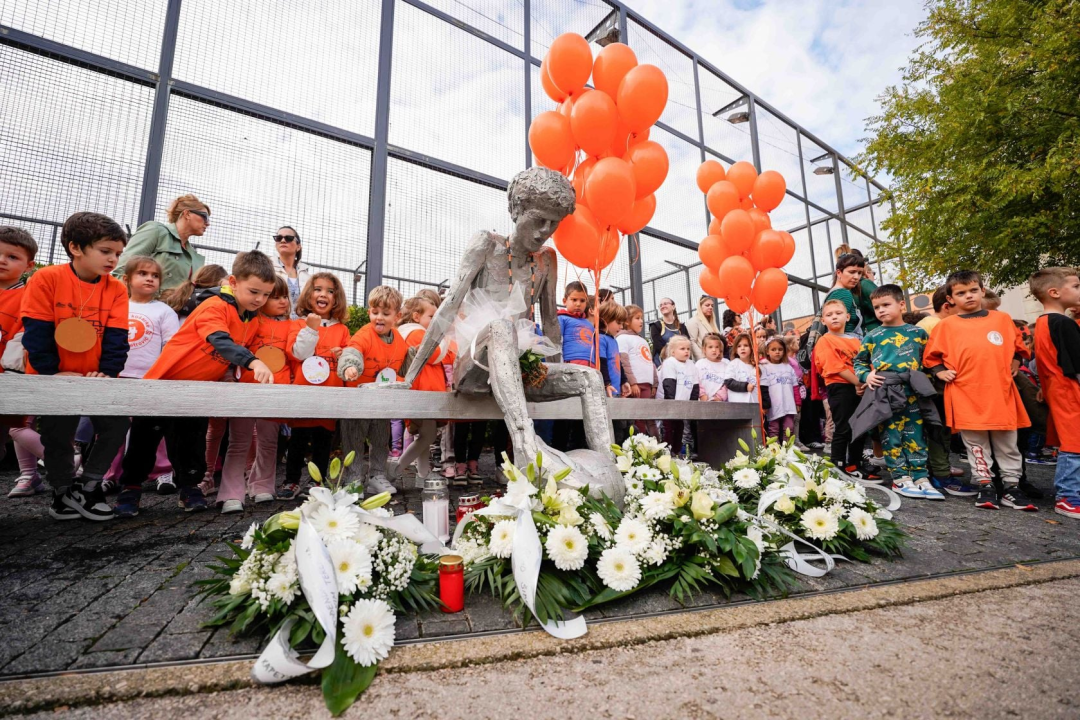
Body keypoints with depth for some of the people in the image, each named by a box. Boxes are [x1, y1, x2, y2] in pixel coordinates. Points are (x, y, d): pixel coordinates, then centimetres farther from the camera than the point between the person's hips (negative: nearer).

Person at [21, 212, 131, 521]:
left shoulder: (116, 289, -3)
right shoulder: (46, 279, -10)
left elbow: (116, 337, -6)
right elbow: (36, 333, -12)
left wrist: (108, 372, -15)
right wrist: (52, 373, -15)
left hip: (96, 379, 2)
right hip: (54, 379, -2)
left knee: (117, 426, -7)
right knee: (57, 437, 4)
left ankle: (89, 485, 12)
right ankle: (63, 491, 26)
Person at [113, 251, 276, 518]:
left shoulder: (252, 321, 1)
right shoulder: (215, 306, -22)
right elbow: (221, 341, -41)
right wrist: (254, 362, -55)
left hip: (200, 390, 6)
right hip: (167, 380, -5)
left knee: (193, 439, 10)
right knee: (147, 437, 6)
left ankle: (190, 486, 23)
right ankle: (130, 487, 23)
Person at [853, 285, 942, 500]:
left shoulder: (917, 333, 8)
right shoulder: (872, 336, 5)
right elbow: (859, 361, 12)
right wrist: (866, 376, -5)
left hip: (912, 393, 1)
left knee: (916, 436, 5)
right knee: (891, 437, 1)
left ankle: (921, 478, 12)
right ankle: (900, 479, 9)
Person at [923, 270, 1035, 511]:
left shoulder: (1002, 319, 8)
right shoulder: (946, 325, 2)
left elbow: (1018, 345, 23)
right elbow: (931, 355, 9)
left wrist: (1014, 364, 10)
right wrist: (940, 372, -4)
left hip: (1001, 393, 2)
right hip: (965, 395, -2)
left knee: (1007, 443, 9)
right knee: (975, 444, 5)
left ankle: (1011, 486, 20)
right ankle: (985, 484, 15)